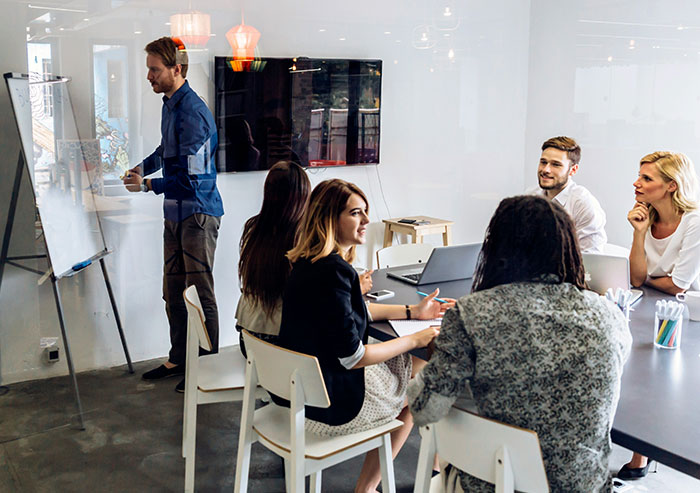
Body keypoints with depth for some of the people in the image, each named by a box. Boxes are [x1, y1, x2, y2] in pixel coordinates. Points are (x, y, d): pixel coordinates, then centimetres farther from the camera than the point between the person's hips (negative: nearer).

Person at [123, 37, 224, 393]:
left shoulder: (192, 112, -19)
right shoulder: (169, 104, 11)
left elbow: (191, 176, -22)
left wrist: (148, 185, -12)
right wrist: (142, 166, 12)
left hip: (198, 213, -9)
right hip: (175, 213, 9)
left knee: (200, 293, 0)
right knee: (172, 292, 14)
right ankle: (178, 360, 27)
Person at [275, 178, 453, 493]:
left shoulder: (310, 262, 3)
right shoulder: (333, 271, -27)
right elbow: (351, 357, -24)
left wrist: (412, 311, 13)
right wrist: (414, 340, -12)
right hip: (329, 404, -9)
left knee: (411, 366, 24)